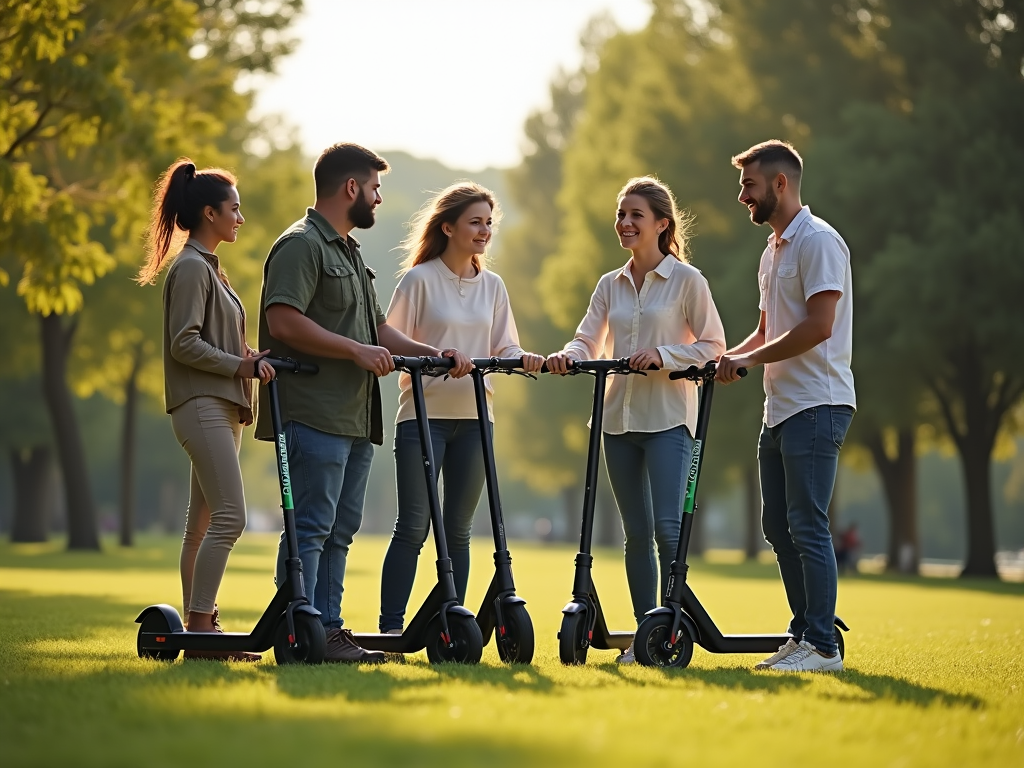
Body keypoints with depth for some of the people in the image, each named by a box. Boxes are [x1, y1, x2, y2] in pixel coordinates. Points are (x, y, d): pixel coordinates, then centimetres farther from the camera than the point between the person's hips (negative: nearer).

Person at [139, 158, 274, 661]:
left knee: (204, 522, 8)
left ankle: (199, 627, 9)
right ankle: (199, 626, -17)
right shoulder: (191, 267, -9)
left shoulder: (208, 268, 22)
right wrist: (241, 365, -19)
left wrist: (252, 358, 9)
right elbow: (185, 344, -16)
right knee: (228, 516, -17)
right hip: (201, 406, -10)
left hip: (220, 406, 10)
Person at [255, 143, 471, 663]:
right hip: (315, 416, -10)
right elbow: (283, 321, -21)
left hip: (354, 419, 10)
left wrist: (433, 353, 13)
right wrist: (357, 351, -18)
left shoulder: (348, 251, 25)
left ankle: (329, 632, 13)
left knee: (341, 528, 10)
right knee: (311, 528, -9)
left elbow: (376, 329, 27)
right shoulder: (301, 245, -8)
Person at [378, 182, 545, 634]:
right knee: (414, 525, -7)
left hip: (473, 418, 5)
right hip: (425, 414, -5)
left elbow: (504, 348, 10)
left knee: (458, 529, 7)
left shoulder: (492, 286, 11)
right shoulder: (420, 279, -3)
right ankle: (391, 627, -4)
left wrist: (525, 359, -10)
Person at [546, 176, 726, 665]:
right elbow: (589, 342, 8)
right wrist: (567, 356, -13)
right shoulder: (610, 286, 13)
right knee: (636, 532, 7)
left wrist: (663, 356, -17)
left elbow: (713, 346, -4)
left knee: (667, 525, -13)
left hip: (668, 418, -5)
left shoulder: (687, 280, -2)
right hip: (619, 418, 5)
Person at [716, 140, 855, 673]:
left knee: (807, 525, -10)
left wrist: (750, 360, -13)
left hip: (816, 405, -10)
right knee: (778, 526, 10)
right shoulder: (772, 252, 20)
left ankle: (822, 646, -7)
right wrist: (730, 357, 8)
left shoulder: (818, 241, -11)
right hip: (780, 406, 10)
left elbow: (818, 326, -19)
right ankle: (805, 633, 17)